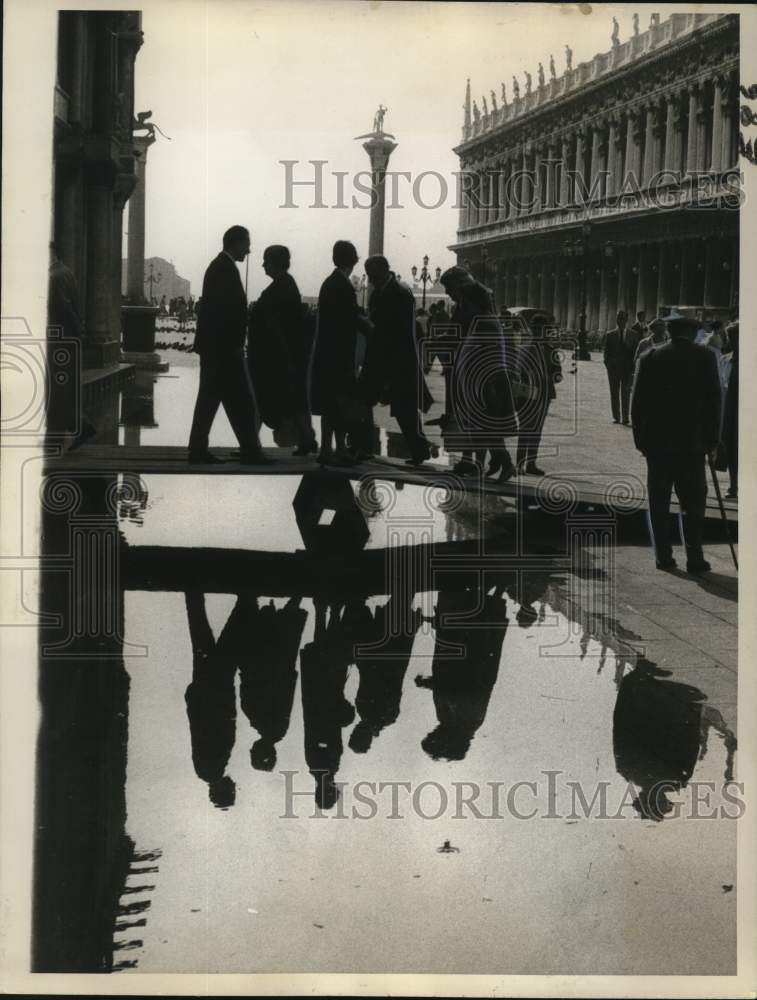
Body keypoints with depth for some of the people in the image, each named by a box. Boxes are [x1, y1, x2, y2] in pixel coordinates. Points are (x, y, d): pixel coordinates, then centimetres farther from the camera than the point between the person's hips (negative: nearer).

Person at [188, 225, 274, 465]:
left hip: (211, 346, 10)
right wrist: (235, 343, -16)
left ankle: (198, 450, 12)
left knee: (209, 399, 11)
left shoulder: (216, 266, 15)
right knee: (241, 401, -5)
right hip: (225, 347, -10)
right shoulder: (227, 269, -15)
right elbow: (233, 310, -20)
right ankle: (250, 451, -2)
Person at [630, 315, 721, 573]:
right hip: (692, 444, -1)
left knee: (658, 503, 8)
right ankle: (694, 558, 0)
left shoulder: (651, 358, 1)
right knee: (693, 502, 4)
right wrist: (712, 440, 5)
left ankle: (663, 556, 8)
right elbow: (713, 401, -2)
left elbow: (637, 403, 2)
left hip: (657, 443, 1)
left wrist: (641, 440, 8)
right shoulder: (704, 357, -2)